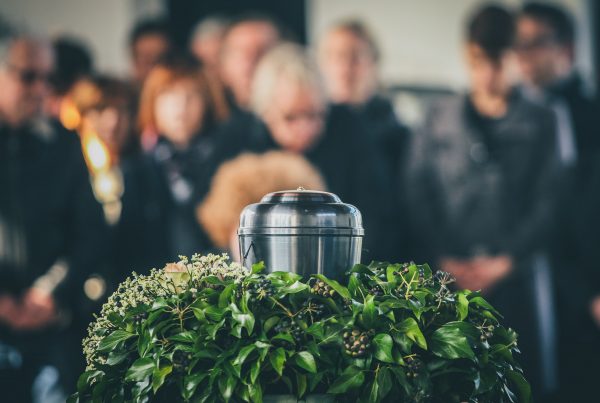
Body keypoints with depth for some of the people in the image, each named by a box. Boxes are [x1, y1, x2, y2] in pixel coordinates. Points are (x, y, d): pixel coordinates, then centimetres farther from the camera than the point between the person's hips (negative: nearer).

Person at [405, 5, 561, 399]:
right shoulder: (440, 119, 10)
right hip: (450, 282, 1)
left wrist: (506, 261, -8)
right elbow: (418, 195, 5)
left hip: (517, 278, -1)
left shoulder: (541, 124, 7)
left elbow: (549, 202, 1)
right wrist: (442, 261, -6)